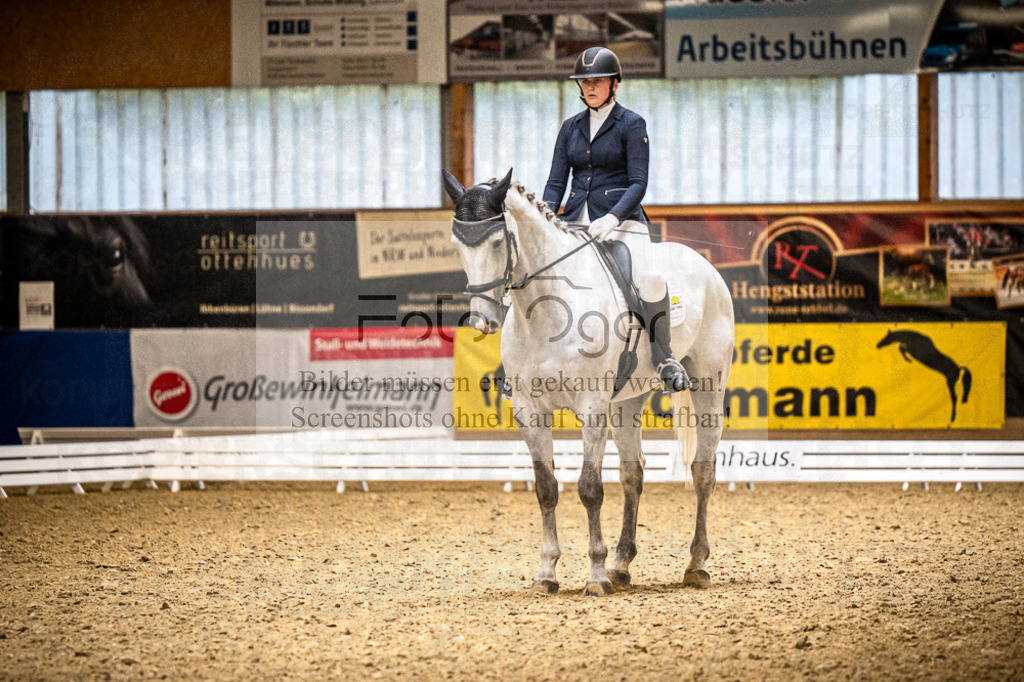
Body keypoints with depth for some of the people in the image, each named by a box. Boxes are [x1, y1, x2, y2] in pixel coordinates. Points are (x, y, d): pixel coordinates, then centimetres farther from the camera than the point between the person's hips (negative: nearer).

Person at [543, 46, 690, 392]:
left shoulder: (632, 124, 0)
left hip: (621, 218, -5)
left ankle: (664, 358, -17)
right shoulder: (571, 127, 14)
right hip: (576, 219, 5)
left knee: (648, 278, -32)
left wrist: (612, 219, -24)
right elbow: (556, 183, 12)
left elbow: (638, 183, -7)